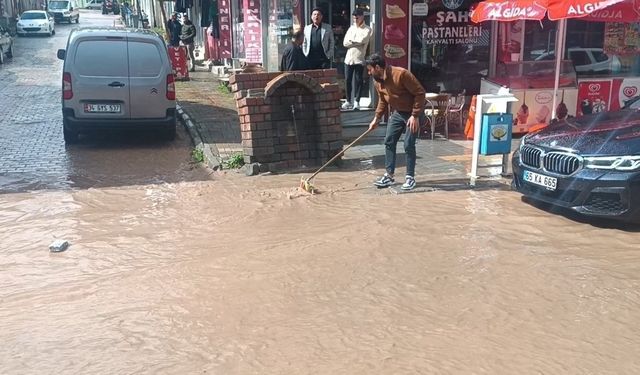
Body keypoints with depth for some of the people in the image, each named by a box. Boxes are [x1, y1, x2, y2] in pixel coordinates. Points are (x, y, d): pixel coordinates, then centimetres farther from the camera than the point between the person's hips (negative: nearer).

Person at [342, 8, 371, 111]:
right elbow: (345, 43, 4)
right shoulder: (351, 28, 14)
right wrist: (357, 42, -7)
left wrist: (351, 40, -5)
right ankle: (348, 101, 16)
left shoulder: (367, 29, 1)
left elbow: (363, 40, -17)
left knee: (358, 80, -1)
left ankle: (356, 101, 3)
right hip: (348, 58, 4)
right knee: (348, 80, 7)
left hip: (359, 59, -4)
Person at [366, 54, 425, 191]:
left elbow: (420, 93, -24)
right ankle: (389, 175, 11)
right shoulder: (377, 81, -3)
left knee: (409, 145, -8)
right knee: (389, 142, 3)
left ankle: (410, 177, 4)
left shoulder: (401, 74, -27)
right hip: (397, 113, 7)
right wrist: (376, 119, 8)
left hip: (412, 113, -7)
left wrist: (415, 116, -24)